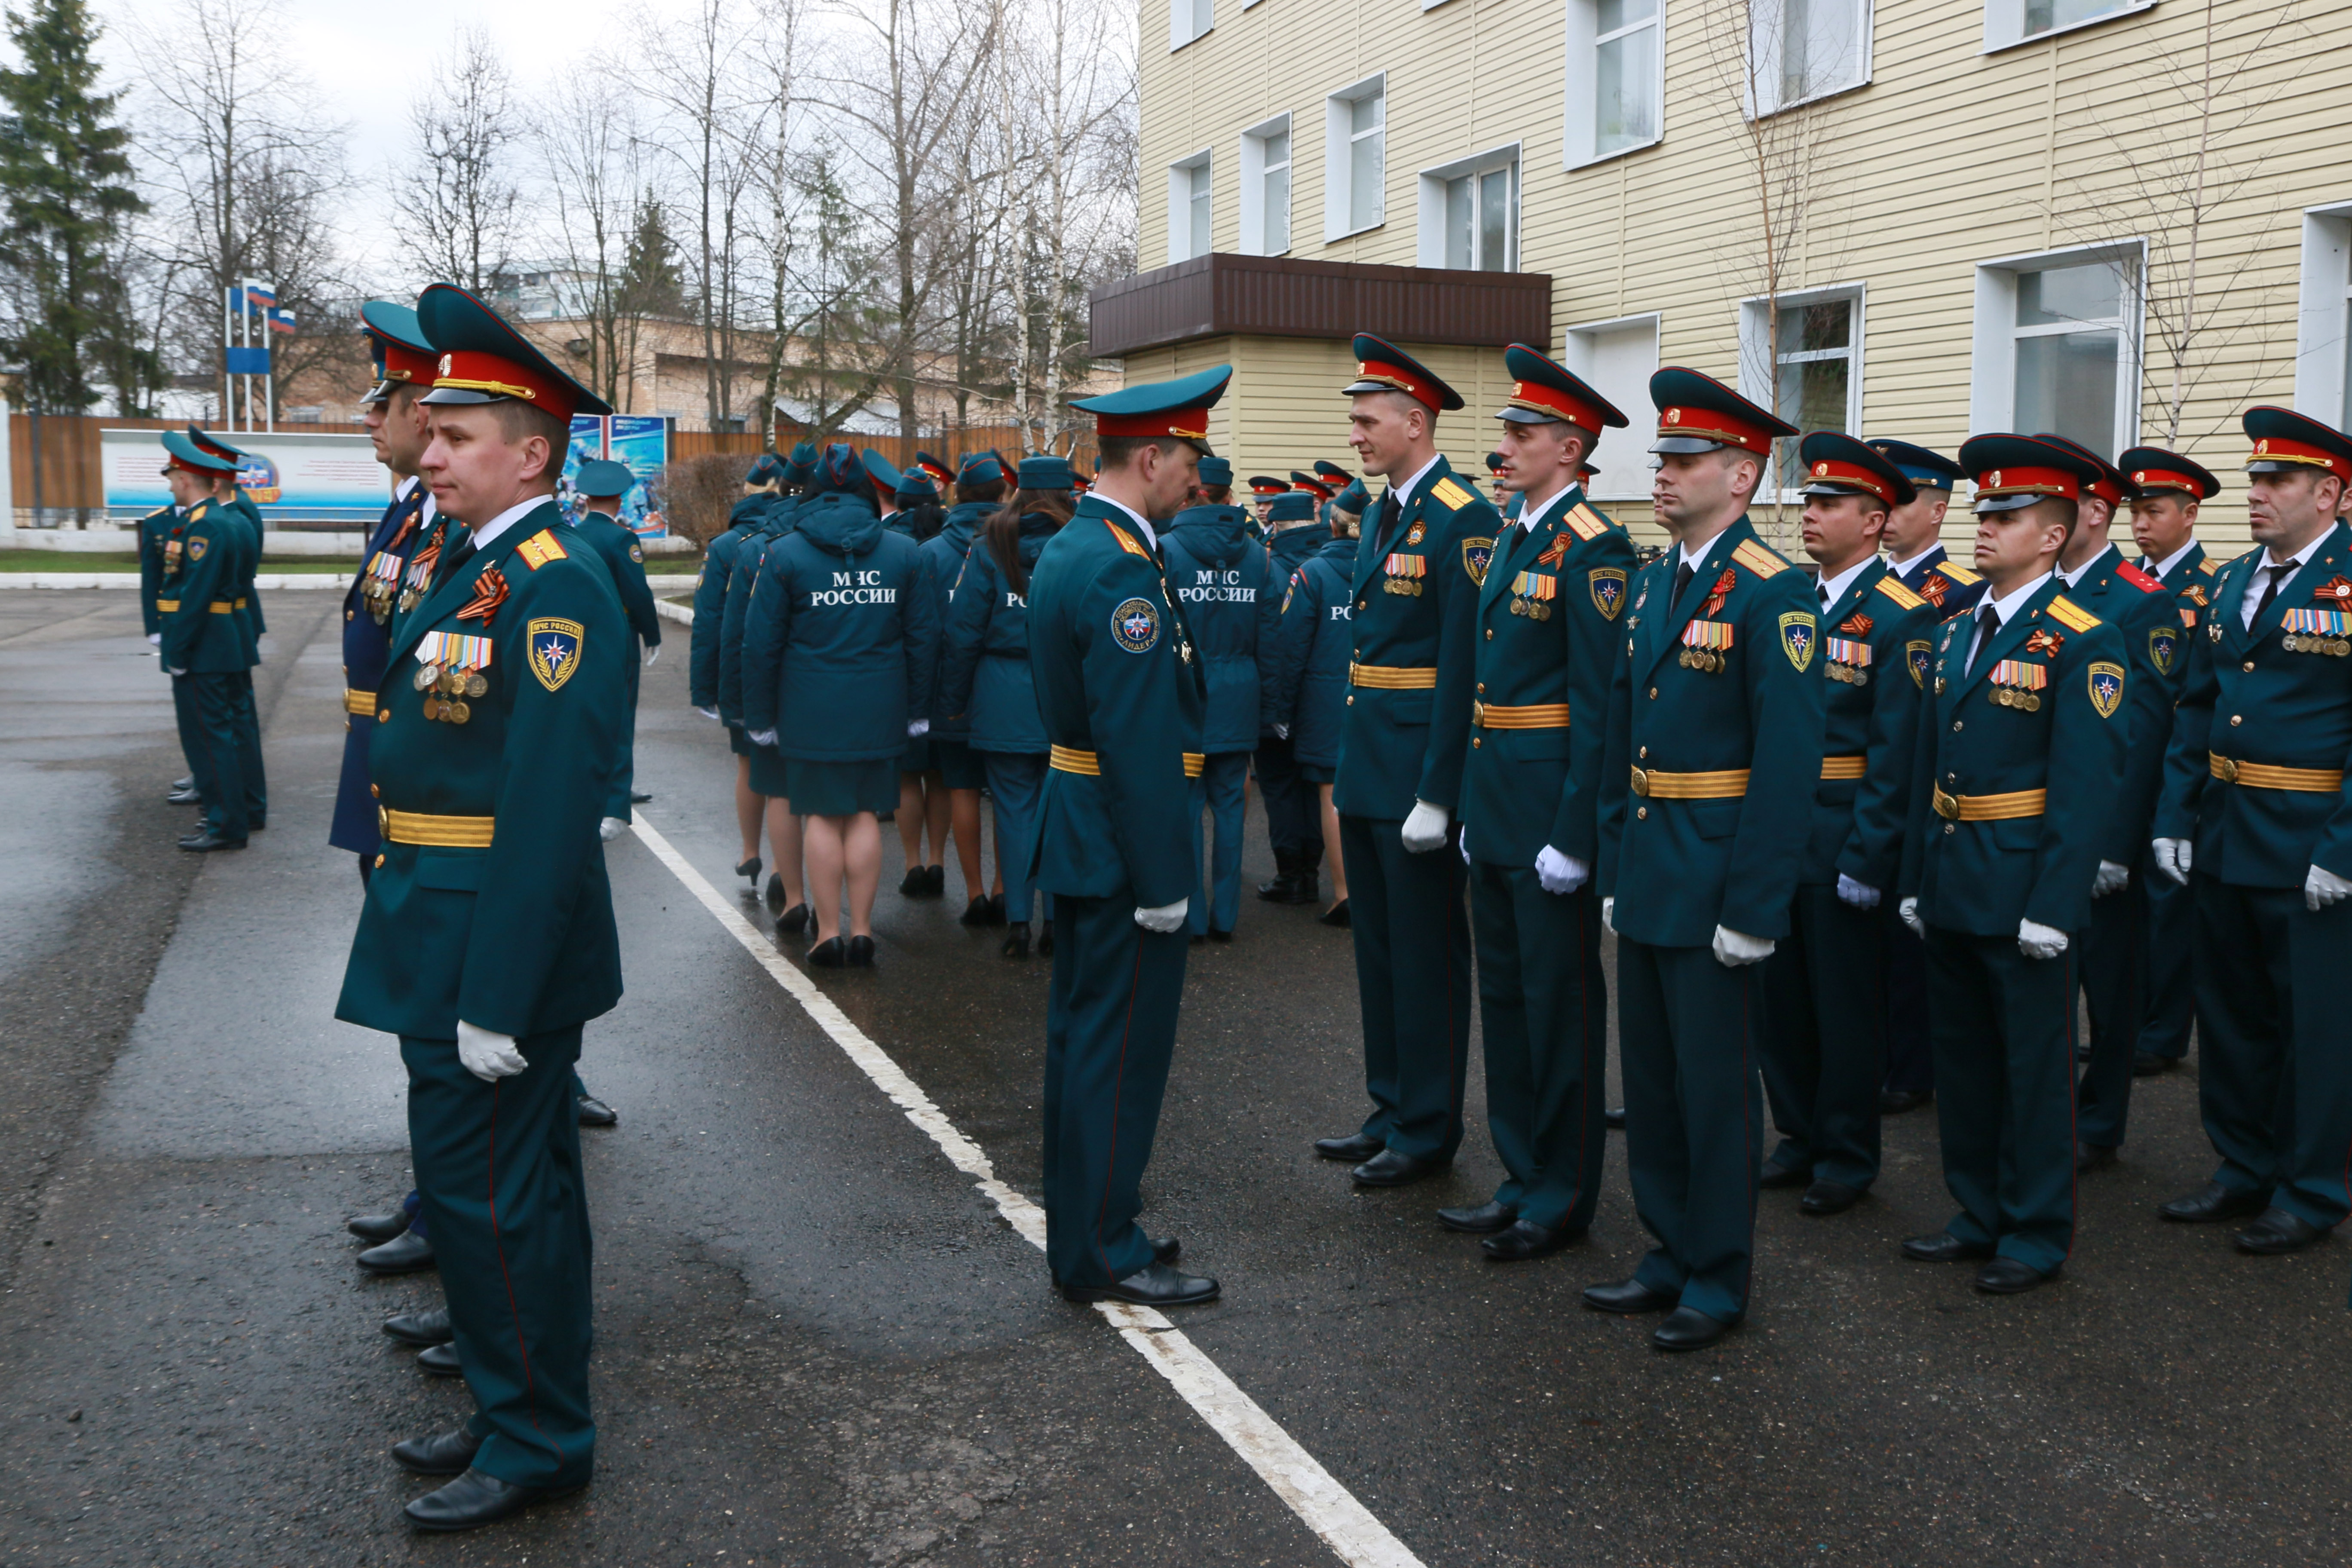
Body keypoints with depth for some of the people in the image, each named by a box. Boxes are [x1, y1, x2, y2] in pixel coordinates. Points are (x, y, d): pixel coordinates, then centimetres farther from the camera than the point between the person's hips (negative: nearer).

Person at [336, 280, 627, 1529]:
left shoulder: (553, 590, -20)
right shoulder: (476, 568, 12)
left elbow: (550, 811, -24)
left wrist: (495, 1000, -23)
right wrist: (454, 979, 17)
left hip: (497, 953, -10)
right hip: (446, 945, 10)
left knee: (488, 1192, 1)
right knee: (514, 1187, 19)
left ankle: (538, 1445, 18)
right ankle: (519, 1410, 35)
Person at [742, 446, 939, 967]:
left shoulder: (785, 554, -4)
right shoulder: (905, 552, 1)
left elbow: (761, 644, -3)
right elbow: (923, 637, 4)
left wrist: (761, 716, 5)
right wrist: (917, 708, 13)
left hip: (810, 709, -2)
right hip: (878, 709, 2)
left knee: (821, 815, 7)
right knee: (865, 814, 10)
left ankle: (828, 931, 11)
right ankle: (861, 929, 14)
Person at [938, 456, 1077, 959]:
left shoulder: (990, 550, -3)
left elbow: (962, 633, -2)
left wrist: (952, 701, 7)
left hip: (1004, 703, 0)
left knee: (1015, 808, 6)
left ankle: (1019, 922, 7)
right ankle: (1058, 922, 12)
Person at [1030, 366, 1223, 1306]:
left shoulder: (1067, 549, 12)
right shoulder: (1122, 569, -20)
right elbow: (1138, 742, -24)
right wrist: (1162, 880, -20)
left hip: (1077, 831, 10)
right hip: (1123, 845, -10)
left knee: (1081, 1033, 17)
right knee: (1122, 1044, -1)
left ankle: (1078, 1223, 30)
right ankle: (1104, 1254, 9)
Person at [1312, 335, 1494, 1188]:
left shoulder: (1462, 520, -15)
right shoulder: (1384, 514, 13)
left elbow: (1463, 664, -19)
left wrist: (1436, 794, -20)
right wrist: (1349, 761, 14)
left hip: (1417, 771, -9)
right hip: (1368, 764, 9)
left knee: (1427, 954, 2)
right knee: (1377, 946, 17)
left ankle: (1428, 1129, 15)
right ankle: (1391, 1110, 30)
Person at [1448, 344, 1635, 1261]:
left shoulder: (1591, 549, -14)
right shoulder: (1512, 537, 14)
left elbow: (1597, 703, -17)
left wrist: (1573, 836, -19)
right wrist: (1473, 805, 16)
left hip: (1550, 806, -9)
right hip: (1494, 803, 9)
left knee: (1562, 999, 2)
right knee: (1504, 992, 15)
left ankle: (1564, 1198, 15)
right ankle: (1522, 1179, 28)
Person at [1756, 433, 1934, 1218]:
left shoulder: (1900, 617, -10)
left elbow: (1895, 753, -14)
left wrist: (1867, 858, -17)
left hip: (1843, 841, -6)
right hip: (1776, 830, 6)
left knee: (1847, 1005, 6)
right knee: (1780, 993, 14)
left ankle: (1847, 1157, 20)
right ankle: (1801, 1134, 30)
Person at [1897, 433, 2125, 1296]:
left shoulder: (2084, 640, -11)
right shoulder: (1955, 631, 11)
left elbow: (2086, 786, -16)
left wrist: (2053, 906, -19)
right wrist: (1915, 877, 11)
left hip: (2022, 886, -7)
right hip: (1950, 883, 7)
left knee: (2034, 1063, 5)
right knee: (1962, 1055, 15)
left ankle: (2039, 1232, 19)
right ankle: (1980, 1215, 29)